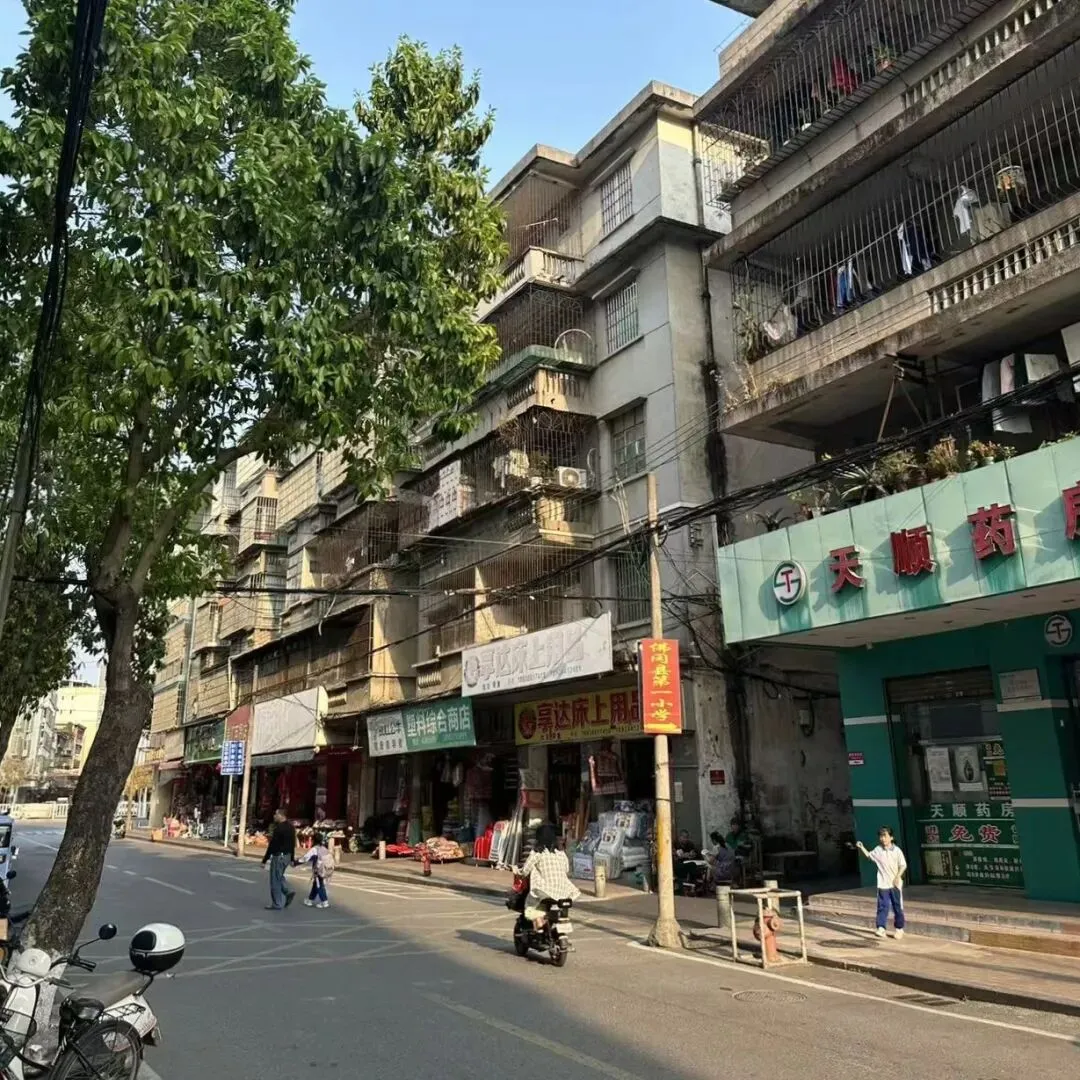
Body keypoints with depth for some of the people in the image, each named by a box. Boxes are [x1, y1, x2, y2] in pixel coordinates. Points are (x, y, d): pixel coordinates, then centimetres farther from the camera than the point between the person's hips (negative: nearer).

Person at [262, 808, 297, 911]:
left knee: (275, 880, 1)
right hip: (287, 856, 9)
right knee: (279, 877, 23)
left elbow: (272, 845, -19)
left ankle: (276, 904, 6)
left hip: (278, 856, -9)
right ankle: (288, 892, 9)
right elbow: (293, 844, 16)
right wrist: (292, 858, 21)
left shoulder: (279, 828, -18)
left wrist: (265, 860, -15)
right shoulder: (290, 827, 10)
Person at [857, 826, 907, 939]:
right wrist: (862, 848, 5)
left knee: (898, 907, 9)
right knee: (882, 906, -4)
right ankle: (881, 928, -6)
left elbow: (903, 865, -5)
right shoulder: (878, 850, 4)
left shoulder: (897, 850, -7)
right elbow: (868, 855, 20)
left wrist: (898, 876, -15)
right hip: (883, 884, 2)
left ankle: (899, 928, 24)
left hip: (895, 884, -2)